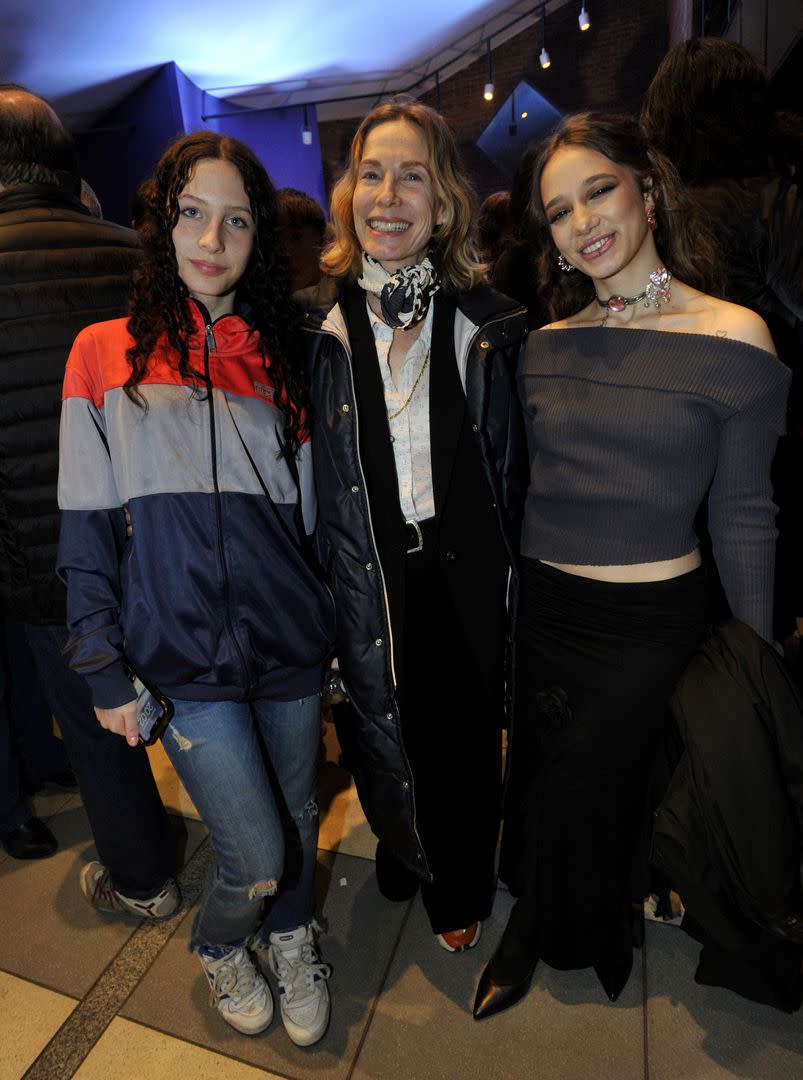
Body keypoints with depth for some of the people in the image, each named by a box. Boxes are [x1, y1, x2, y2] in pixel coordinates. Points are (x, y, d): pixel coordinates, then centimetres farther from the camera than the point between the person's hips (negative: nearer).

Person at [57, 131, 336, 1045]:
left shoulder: (276, 357, 7)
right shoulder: (106, 352, -1)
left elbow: (306, 513, 10)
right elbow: (87, 529, -1)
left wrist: (332, 631, 11)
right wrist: (105, 669, -3)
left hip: (290, 642, 3)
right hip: (183, 655, -3)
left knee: (297, 820, 16)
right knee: (255, 856, 3)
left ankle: (290, 939, 49)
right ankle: (219, 949, 39)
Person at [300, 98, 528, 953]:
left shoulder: (486, 322, -2)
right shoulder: (313, 326, -4)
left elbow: (510, 466, 2)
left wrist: (508, 572, 1)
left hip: (464, 574, 1)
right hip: (367, 582, 0)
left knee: (466, 735, 16)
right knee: (386, 735, 18)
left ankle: (460, 891, 46)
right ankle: (405, 857, 52)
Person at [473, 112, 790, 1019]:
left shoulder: (734, 338, -10)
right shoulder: (546, 346, 2)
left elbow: (743, 515, -7)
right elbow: (526, 488, 8)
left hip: (651, 619, -4)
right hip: (540, 607, 5)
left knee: (569, 787, 5)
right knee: (536, 784, 18)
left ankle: (533, 940, 42)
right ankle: (590, 942, 50)